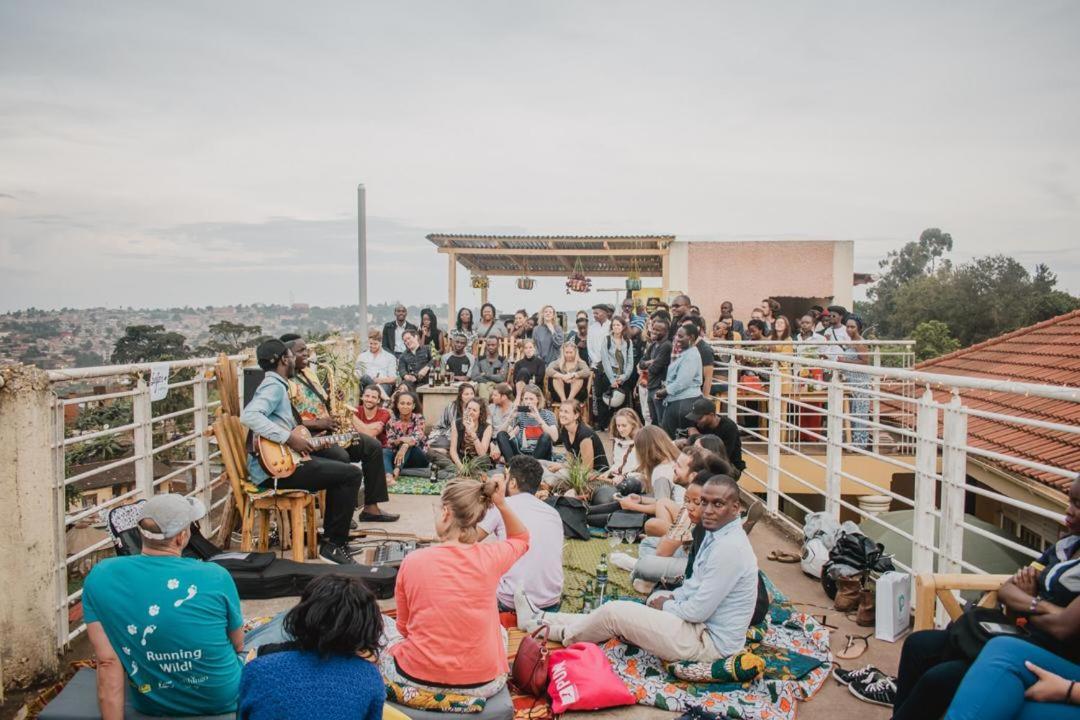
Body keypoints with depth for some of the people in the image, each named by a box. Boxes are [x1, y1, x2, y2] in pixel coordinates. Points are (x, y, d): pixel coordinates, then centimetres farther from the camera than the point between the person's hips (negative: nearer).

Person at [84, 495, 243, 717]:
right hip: (222, 699, -2)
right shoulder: (216, 577, -23)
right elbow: (238, 645, -6)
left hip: (151, 704, 3)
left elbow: (107, 662, -18)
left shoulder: (100, 577, -18)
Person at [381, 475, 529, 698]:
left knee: (383, 625, 28)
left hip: (416, 679, -1)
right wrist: (501, 504, -3)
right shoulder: (490, 557, -12)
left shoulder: (413, 561, -12)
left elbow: (404, 627, 3)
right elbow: (521, 538, 13)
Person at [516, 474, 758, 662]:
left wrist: (665, 606, -6)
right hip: (702, 626, 9)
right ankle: (541, 619, 23)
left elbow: (698, 611, -24)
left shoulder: (729, 548, -25)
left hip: (709, 642, -9)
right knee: (616, 614, 11)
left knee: (613, 612, -8)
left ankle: (561, 634, 17)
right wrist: (669, 598, 1)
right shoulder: (716, 535, 6)